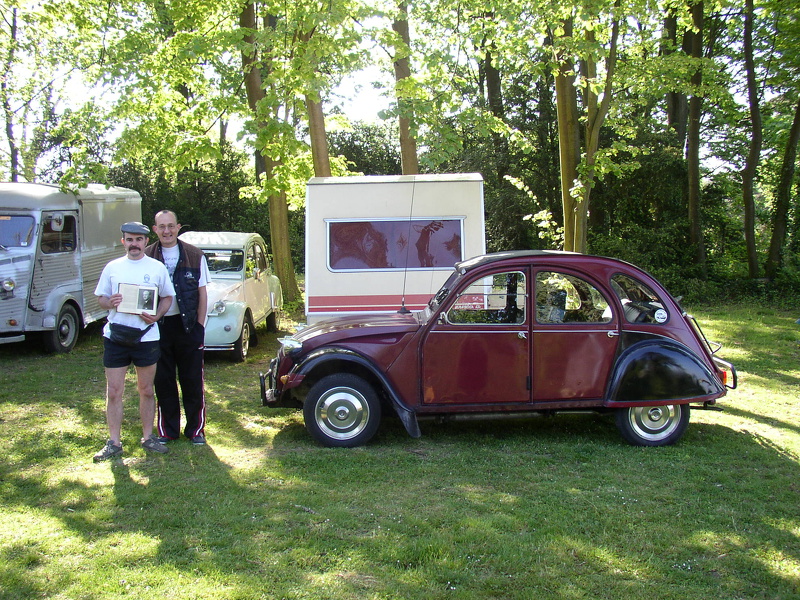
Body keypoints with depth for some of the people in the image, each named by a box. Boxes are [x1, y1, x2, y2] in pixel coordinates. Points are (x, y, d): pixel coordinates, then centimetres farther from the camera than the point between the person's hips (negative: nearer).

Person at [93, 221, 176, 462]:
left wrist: (157, 315, -11)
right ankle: (114, 442, 12)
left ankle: (148, 437, 22)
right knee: (113, 392, 3)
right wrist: (109, 302, -14)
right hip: (115, 337, 1)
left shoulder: (157, 268, 4)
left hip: (146, 337, -1)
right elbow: (100, 297, 10)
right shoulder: (112, 267, 7)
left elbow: (167, 297, 8)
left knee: (146, 390, 10)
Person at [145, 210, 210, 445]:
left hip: (187, 325, -1)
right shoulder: (147, 257, 2)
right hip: (157, 326, 1)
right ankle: (167, 430, 19)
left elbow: (202, 292, 3)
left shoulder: (194, 255, 1)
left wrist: (200, 324, -2)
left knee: (192, 380, 5)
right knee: (163, 381, 8)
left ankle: (196, 429, 16)